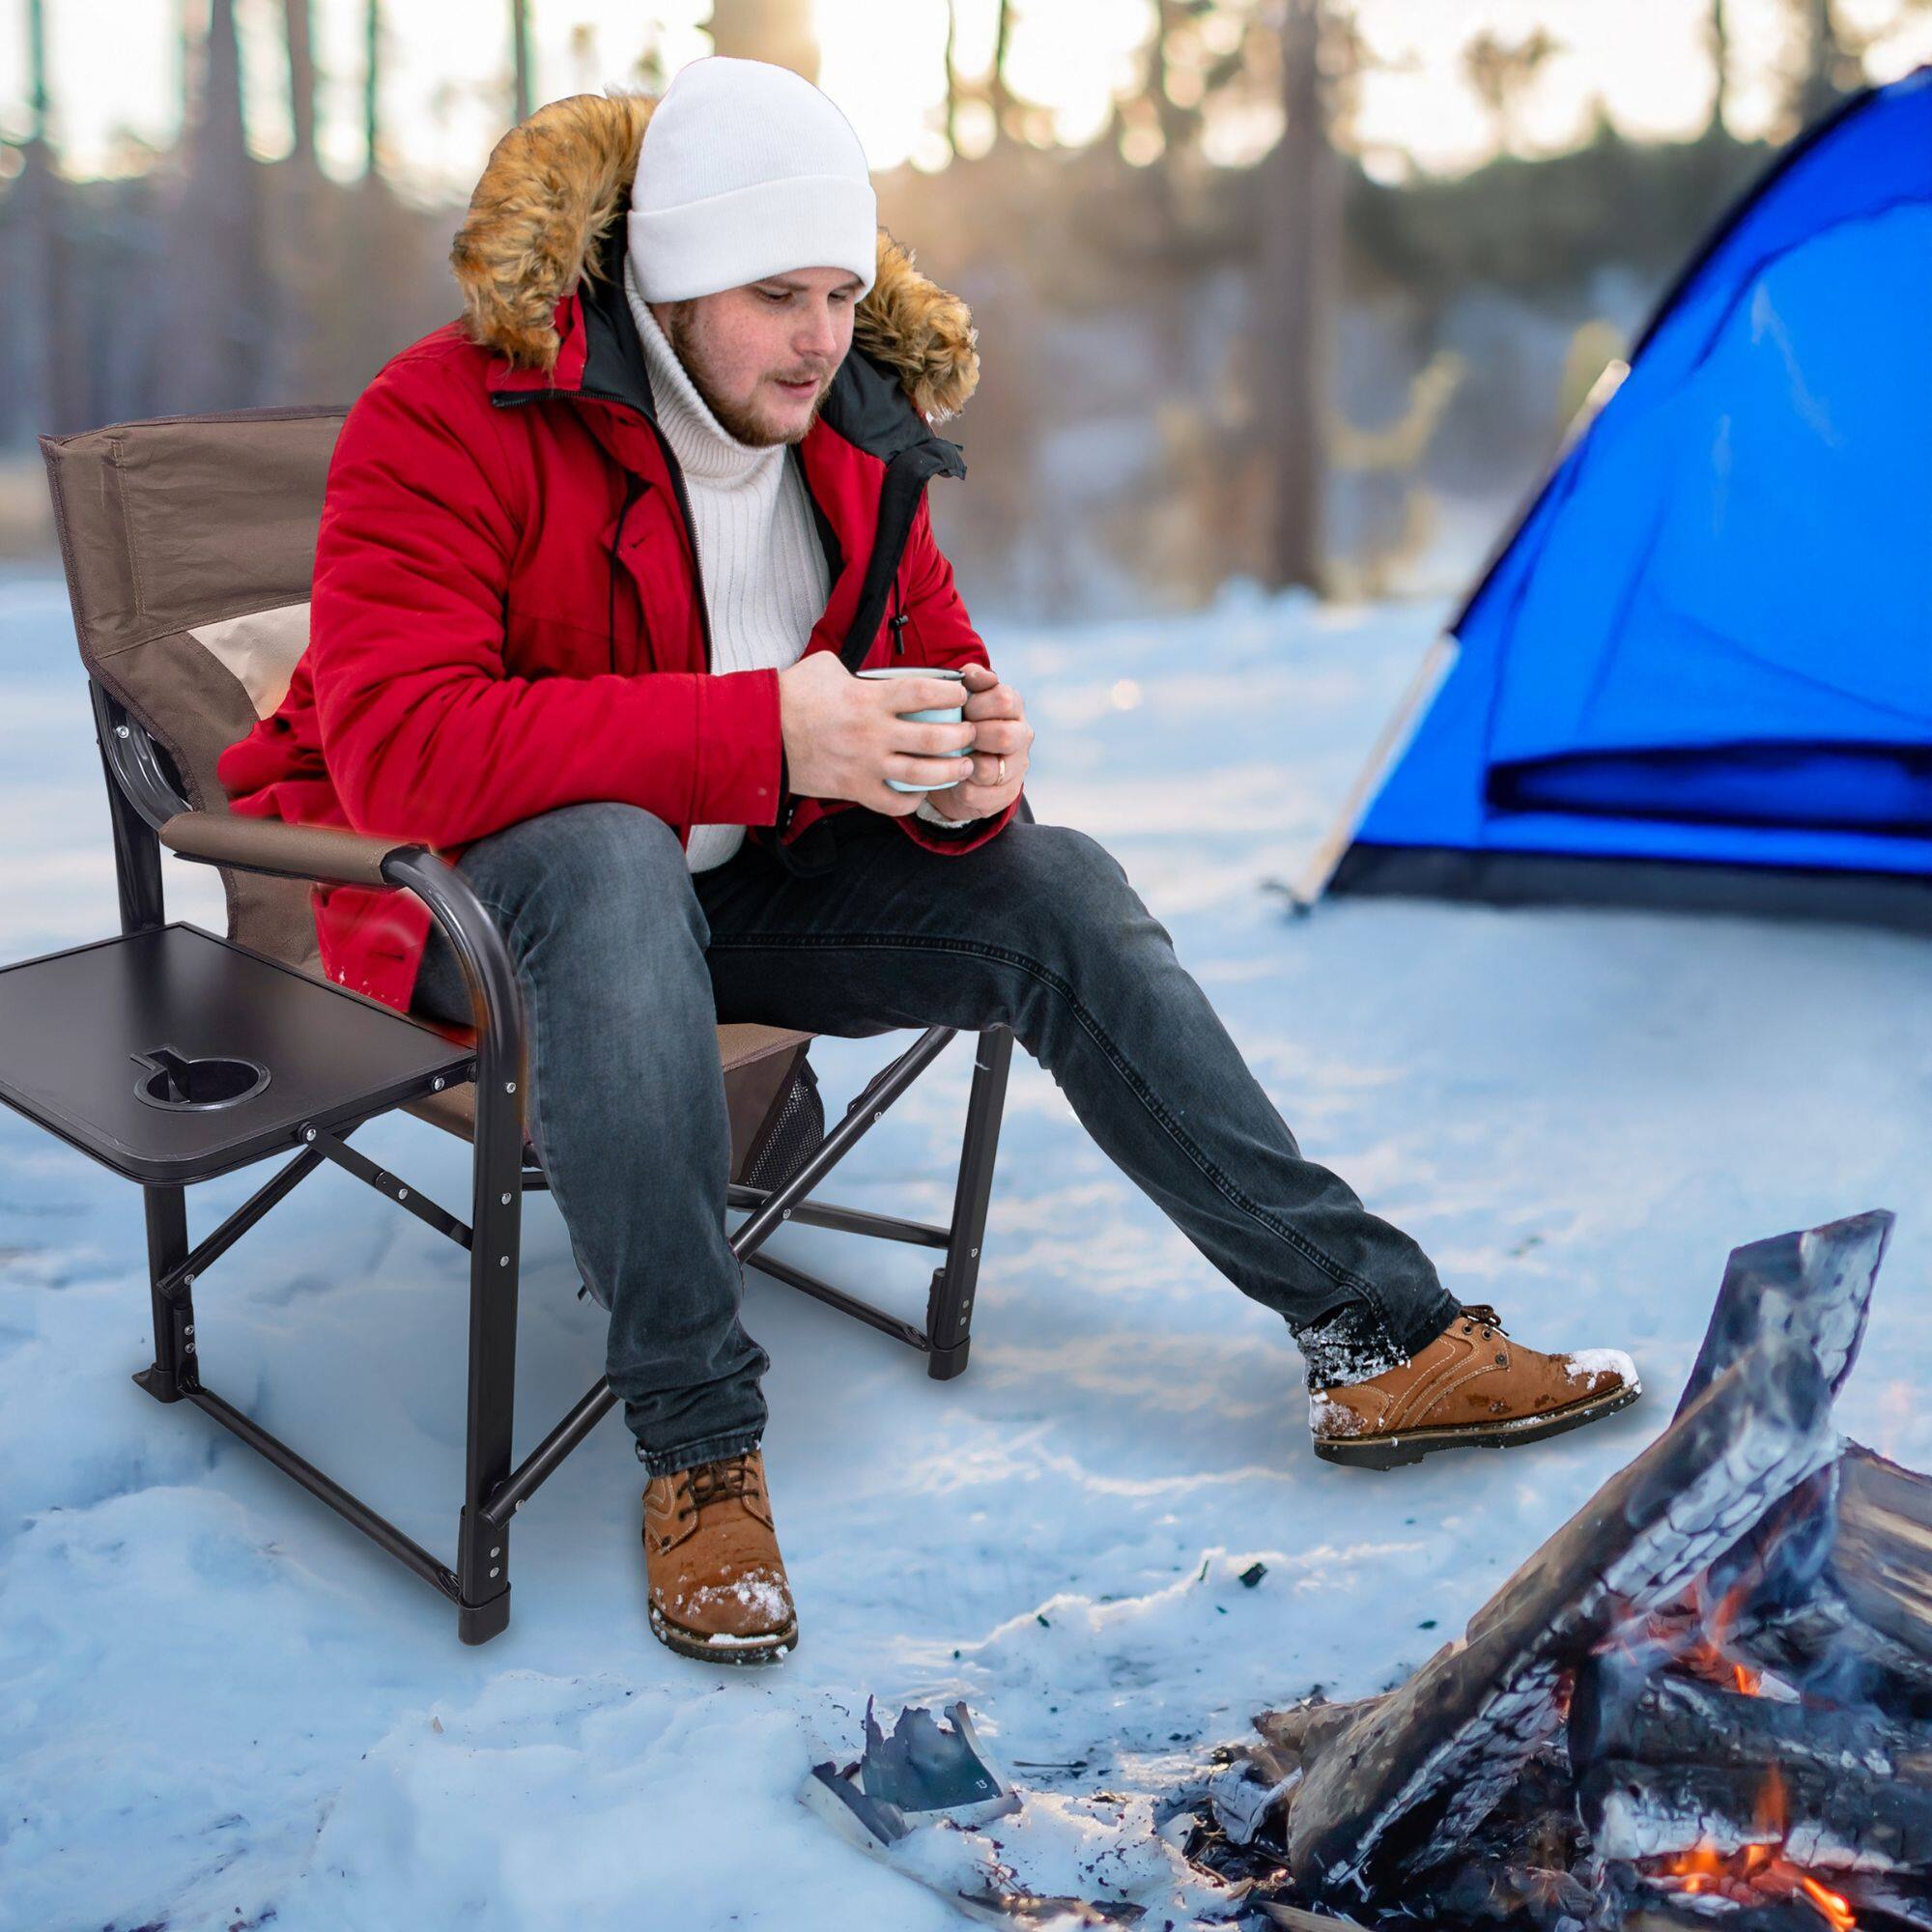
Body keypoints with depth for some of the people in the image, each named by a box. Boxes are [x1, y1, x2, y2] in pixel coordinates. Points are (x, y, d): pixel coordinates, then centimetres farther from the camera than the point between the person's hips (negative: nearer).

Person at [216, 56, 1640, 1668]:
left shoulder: (858, 442, -1)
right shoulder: (453, 422, -22)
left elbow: (932, 667, 8)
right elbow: (394, 743, -33)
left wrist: (969, 770, -20)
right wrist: (767, 733, -40)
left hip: (736, 878, 6)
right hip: (471, 888, -5)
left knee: (1054, 893, -10)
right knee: (607, 864, -41)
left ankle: (1378, 1333, -4)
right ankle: (697, 1444, -29)